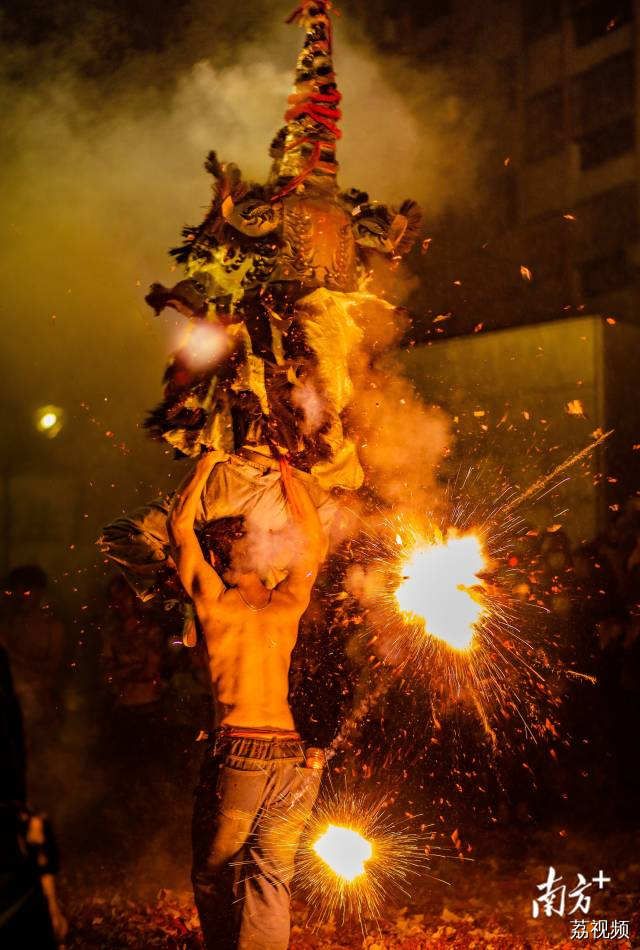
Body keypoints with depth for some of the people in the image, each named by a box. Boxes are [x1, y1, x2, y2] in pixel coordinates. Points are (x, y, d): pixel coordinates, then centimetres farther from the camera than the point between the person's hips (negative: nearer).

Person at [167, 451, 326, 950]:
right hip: (292, 757, 3)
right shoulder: (286, 605, 10)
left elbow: (179, 525, 13)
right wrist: (290, 477, 33)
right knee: (271, 883, 6)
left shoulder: (215, 602, 1)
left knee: (213, 876, 12)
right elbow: (314, 544, 29)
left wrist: (206, 464, 22)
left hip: (238, 753, -3)